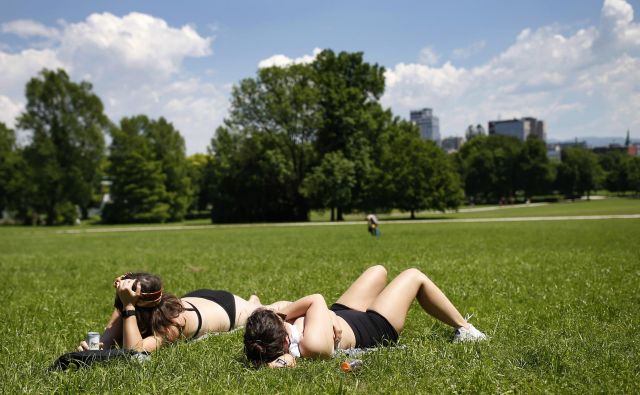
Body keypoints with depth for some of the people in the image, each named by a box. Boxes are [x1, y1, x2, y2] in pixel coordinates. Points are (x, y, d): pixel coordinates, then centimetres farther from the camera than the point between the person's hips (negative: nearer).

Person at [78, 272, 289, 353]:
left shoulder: (172, 321, -48)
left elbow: (134, 351, -58)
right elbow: (108, 337, -36)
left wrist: (128, 305, -63)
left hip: (228, 308, -4)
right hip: (197, 299, 4)